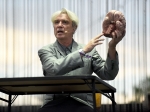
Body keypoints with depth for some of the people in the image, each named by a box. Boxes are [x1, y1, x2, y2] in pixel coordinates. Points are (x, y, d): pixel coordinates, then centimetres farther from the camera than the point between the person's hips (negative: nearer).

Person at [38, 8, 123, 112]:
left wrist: (112, 48, -12)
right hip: (55, 103, -1)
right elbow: (55, 69, -12)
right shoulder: (46, 51, 9)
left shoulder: (90, 51, 14)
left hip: (82, 103, 1)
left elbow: (108, 75, 3)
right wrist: (83, 51, -14)